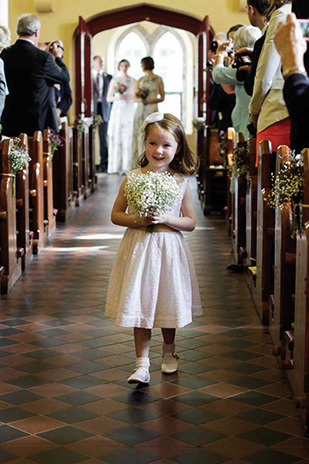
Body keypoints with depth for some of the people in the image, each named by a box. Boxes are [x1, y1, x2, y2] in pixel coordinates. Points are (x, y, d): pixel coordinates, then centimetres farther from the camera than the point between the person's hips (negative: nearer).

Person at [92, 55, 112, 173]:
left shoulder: (108, 77, 13)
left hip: (104, 109, 1)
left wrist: (112, 110, 3)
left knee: (103, 136, 0)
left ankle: (104, 163, 4)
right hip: (91, 109, -1)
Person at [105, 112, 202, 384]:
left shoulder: (181, 181, -1)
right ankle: (142, 364, 8)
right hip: (138, 249, 0)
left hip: (168, 249, 1)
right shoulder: (133, 178, -2)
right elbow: (116, 214, 3)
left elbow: (191, 222, 1)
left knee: (168, 303, 12)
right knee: (140, 306, 1)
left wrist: (166, 219, -15)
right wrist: (136, 220, -15)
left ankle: (169, 352, 36)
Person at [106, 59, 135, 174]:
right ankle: (115, 166, -1)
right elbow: (108, 98, 7)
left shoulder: (133, 81, 8)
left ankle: (125, 167, -4)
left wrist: (127, 96, -9)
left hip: (129, 112, 0)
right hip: (117, 111, 0)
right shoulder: (114, 80, 9)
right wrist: (116, 97, -12)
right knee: (115, 137, -5)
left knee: (127, 138, -6)